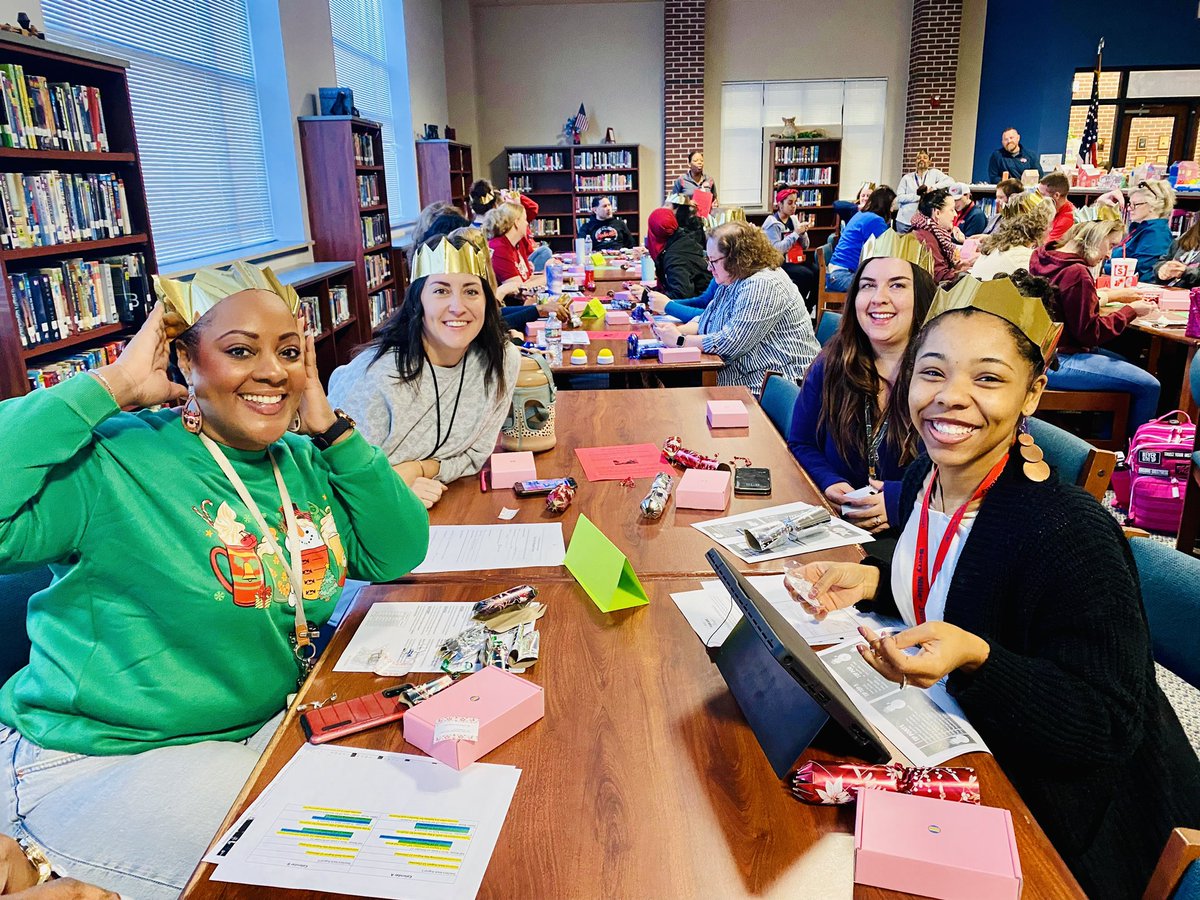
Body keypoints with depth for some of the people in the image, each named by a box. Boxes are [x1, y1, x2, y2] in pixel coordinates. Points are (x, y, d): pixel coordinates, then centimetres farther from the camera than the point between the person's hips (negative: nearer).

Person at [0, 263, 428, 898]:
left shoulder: (303, 463, 3)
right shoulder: (116, 460, -17)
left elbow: (398, 553, -2)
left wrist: (330, 427, -9)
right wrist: (111, 385, -26)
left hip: (270, 722, 7)